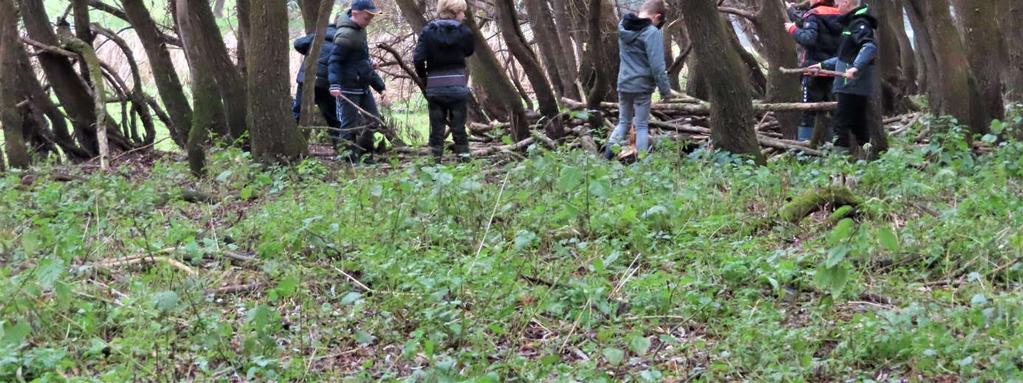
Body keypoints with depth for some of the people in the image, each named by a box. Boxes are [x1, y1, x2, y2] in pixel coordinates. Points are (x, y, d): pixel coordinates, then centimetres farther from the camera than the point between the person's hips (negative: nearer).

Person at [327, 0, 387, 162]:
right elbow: (334, 61, -21)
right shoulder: (346, 34, -17)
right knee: (350, 125, -5)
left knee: (374, 119, 12)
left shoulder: (360, 31, 12)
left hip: (363, 87, 9)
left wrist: (379, 85, 23)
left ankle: (361, 153, 23)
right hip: (348, 89, -9)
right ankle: (348, 159, 1)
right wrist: (335, 84, -35)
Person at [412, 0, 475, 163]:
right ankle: (463, 158, 6)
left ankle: (436, 160, 6)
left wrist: (423, 76, 6)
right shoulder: (464, 32, -6)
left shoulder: (428, 31, -3)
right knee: (459, 125, 6)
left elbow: (418, 58, -10)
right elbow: (469, 51, 14)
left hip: (434, 87, 1)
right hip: (457, 86, -1)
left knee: (436, 127, 7)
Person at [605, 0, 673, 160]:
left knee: (623, 122, 17)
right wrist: (665, 89, -9)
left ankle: (608, 156, 7)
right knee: (641, 125, 4)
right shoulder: (652, 33, -17)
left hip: (623, 84, 6)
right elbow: (657, 66, -18)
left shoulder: (623, 28, 4)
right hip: (642, 86, -6)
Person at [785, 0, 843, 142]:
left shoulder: (813, 15, -11)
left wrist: (793, 29, -8)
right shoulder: (838, 16, 10)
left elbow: (809, 38, -25)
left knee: (807, 109, -3)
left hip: (815, 70, -6)